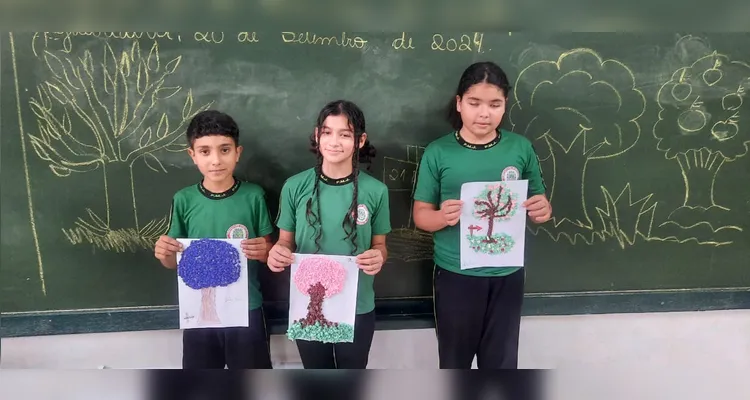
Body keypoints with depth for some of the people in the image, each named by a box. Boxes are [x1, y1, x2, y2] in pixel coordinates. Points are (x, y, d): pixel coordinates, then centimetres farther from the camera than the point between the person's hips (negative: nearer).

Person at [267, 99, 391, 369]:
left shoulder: (375, 191, -9)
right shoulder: (295, 187, -9)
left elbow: (379, 246, 2)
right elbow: (285, 242, 2)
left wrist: (378, 258, -21)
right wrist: (277, 253, -21)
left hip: (357, 307, 0)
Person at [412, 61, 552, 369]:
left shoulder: (521, 148, -2)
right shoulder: (438, 152, -7)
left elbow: (538, 205, 7)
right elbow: (421, 215, -3)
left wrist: (543, 211, -17)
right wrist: (443, 217, -25)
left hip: (506, 275, 2)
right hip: (455, 275, -1)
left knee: (501, 362, 14)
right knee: (454, 361, 16)